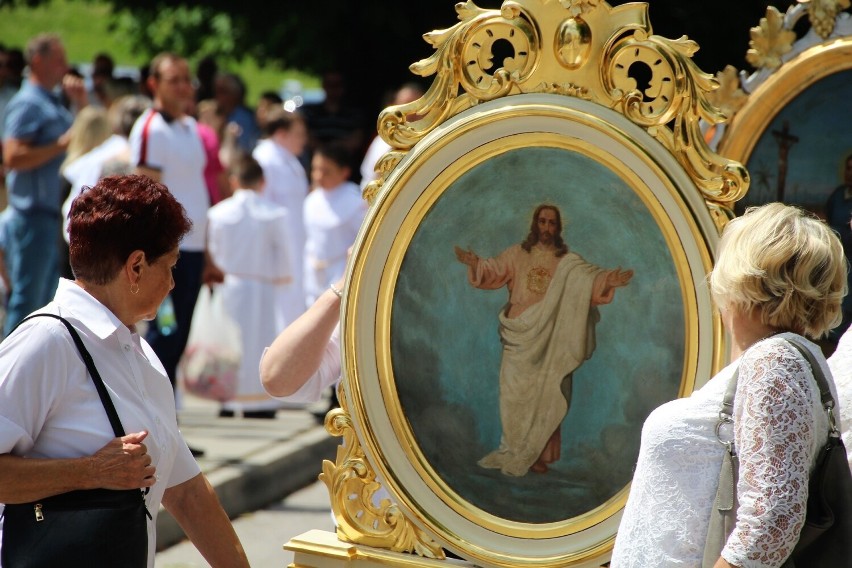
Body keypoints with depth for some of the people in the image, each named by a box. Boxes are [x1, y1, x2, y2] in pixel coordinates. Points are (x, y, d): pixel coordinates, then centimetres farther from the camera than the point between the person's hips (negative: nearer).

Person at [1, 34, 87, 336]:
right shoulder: (28, 104, -12)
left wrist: (81, 104, 11)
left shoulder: (53, 104, 16)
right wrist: (62, 144, -21)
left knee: (45, 297, 13)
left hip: (54, 215, 9)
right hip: (34, 217, -9)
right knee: (26, 299, -5)